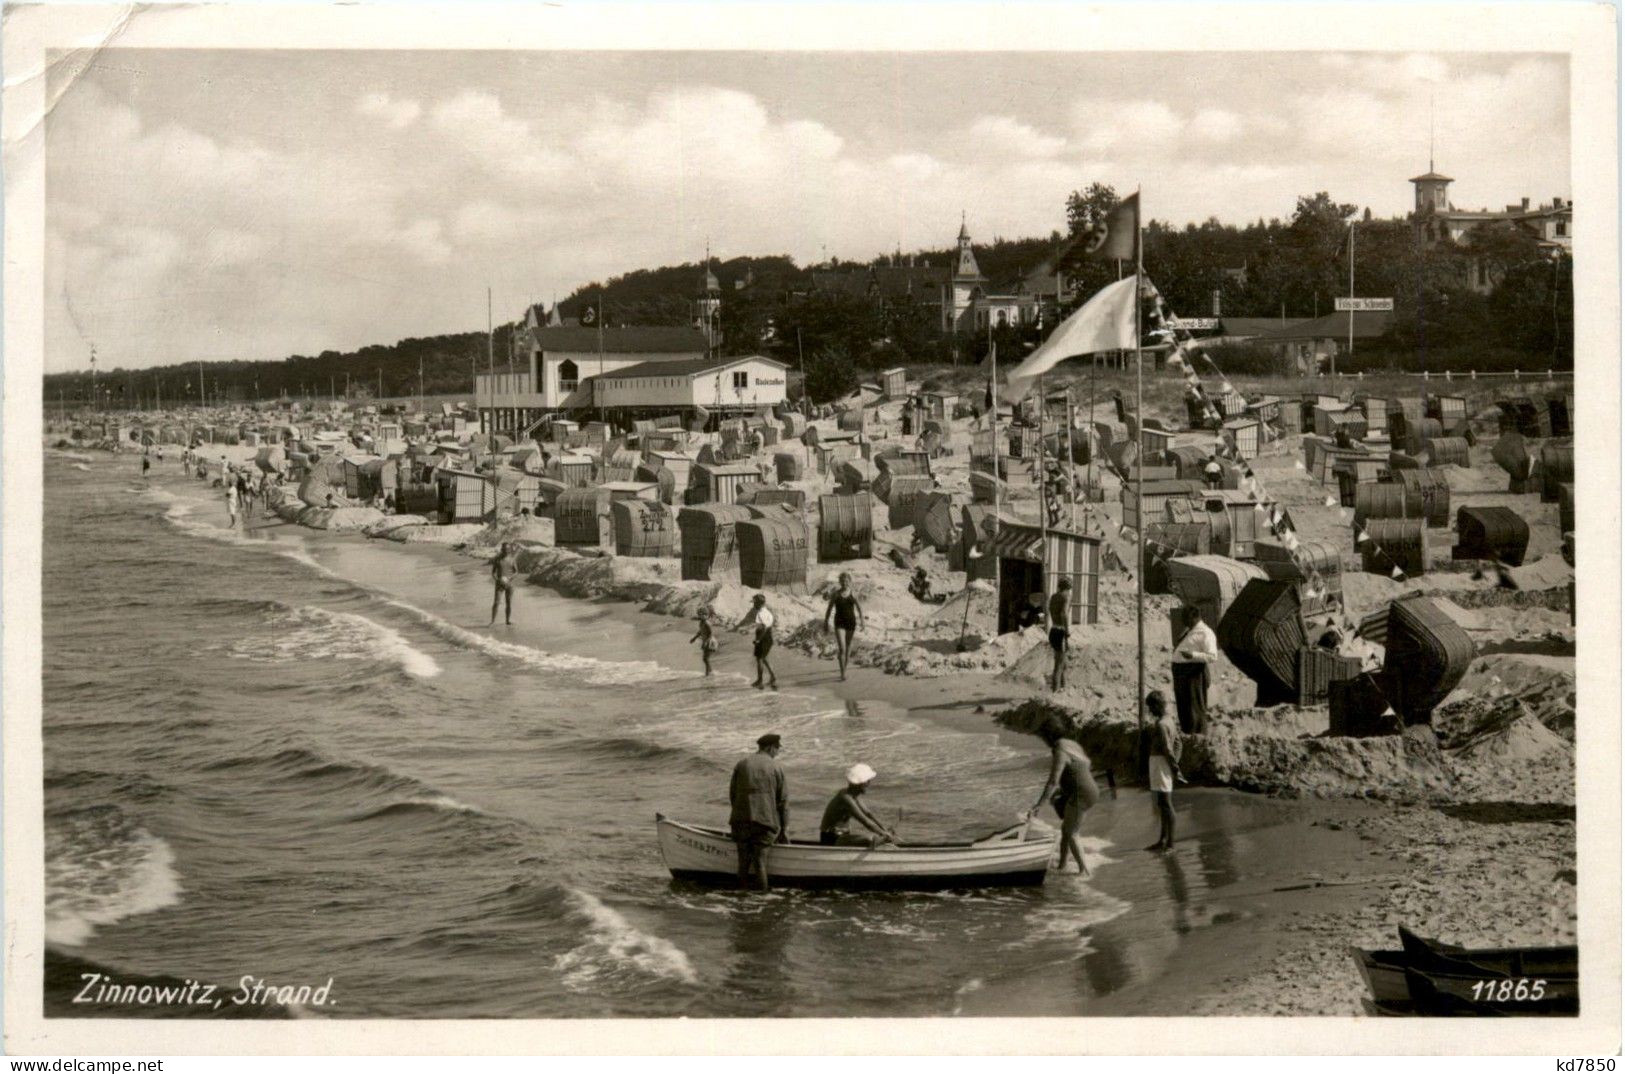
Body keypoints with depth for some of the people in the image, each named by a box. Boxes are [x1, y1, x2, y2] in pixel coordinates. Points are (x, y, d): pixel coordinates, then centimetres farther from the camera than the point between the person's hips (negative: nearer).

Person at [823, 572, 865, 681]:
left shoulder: (853, 594, 3)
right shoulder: (836, 594, 1)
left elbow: (859, 608, 4)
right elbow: (829, 608, 7)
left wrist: (861, 619, -10)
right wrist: (826, 622, 7)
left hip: (851, 622, 2)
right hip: (839, 623, -2)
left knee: (848, 648, 12)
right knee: (841, 648, -14)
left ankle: (845, 670, 28)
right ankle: (842, 673, -13)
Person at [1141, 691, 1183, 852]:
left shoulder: (1160, 725, -19)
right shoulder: (1170, 720, 12)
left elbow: (1167, 749, -20)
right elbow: (1177, 743, 15)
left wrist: (1175, 767, -12)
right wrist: (1175, 764, 12)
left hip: (1159, 764, -10)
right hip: (1162, 764, 10)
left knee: (1165, 803, -6)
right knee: (1163, 803, 16)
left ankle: (1170, 842, -4)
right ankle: (1163, 839, 24)